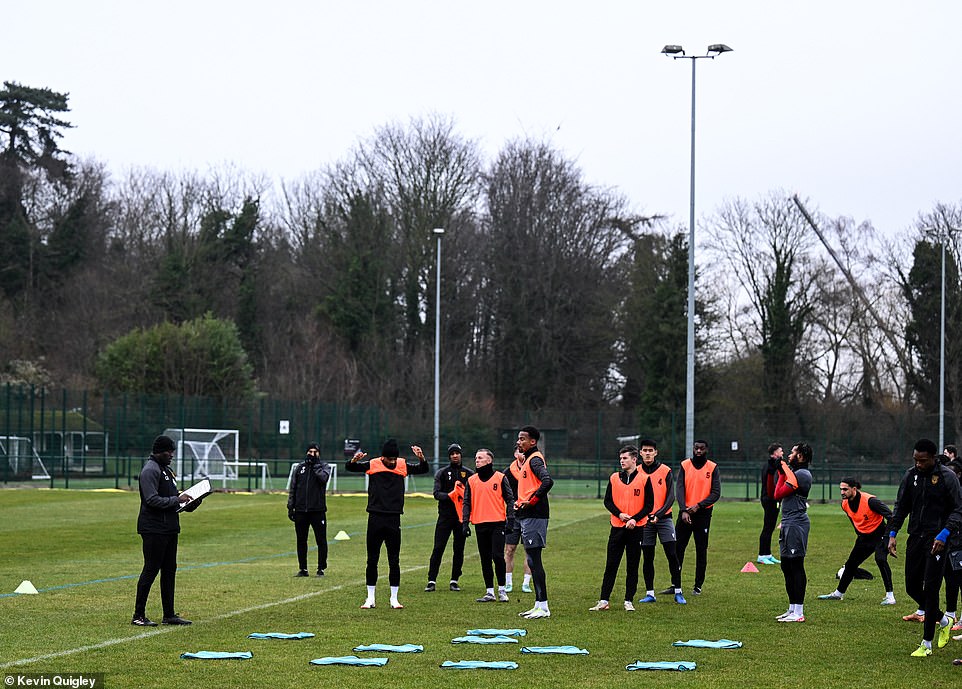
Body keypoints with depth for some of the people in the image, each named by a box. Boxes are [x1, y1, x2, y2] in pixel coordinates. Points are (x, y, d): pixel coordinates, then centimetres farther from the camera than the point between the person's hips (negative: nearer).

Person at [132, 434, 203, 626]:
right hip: (154, 529, -10)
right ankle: (138, 616, -2)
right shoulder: (150, 470, -13)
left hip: (169, 528, 10)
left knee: (169, 570, 11)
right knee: (151, 570, -7)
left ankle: (169, 615, 16)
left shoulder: (165, 470, 19)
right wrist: (176, 499, -18)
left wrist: (188, 501, 7)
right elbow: (152, 500, -21)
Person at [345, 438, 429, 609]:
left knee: (394, 561, 2)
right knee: (372, 560, 5)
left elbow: (423, 469, 6)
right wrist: (354, 460, -25)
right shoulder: (372, 465, -1)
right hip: (375, 519, -1)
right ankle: (370, 598, 12)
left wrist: (421, 458, -16)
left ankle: (394, 599, 9)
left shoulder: (402, 465, 3)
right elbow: (350, 467, -1)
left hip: (394, 520, 1)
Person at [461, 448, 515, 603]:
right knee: (485, 560, 6)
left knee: (498, 556, -10)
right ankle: (489, 592, 11)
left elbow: (509, 499, 2)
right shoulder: (471, 480, 11)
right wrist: (465, 523, 3)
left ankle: (502, 590, 2)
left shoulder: (500, 478, 2)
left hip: (497, 523, -4)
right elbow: (467, 503, 12)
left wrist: (510, 519, -8)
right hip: (480, 525, 4)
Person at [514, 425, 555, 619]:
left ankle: (543, 607, -8)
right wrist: (520, 502, 11)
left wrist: (531, 501, -23)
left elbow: (547, 481, -28)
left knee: (534, 561, -9)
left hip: (534, 516, -10)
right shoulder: (527, 459, 18)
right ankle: (538, 605, 17)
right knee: (532, 561, 13)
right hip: (527, 516, 10)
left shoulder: (535, 459, -12)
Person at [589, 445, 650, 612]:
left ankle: (629, 601, 10)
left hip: (635, 529, -2)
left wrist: (635, 519, -14)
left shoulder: (644, 479, -1)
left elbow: (649, 505, -2)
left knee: (632, 566, 4)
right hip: (617, 527, 2)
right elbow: (607, 501, 7)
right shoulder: (614, 478, 7)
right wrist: (619, 514, -10)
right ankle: (604, 601, 4)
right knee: (611, 565, 2)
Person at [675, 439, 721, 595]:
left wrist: (699, 506, -17)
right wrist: (684, 510, -18)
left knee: (701, 550, 4)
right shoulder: (685, 465, 3)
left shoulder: (712, 468, -1)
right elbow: (680, 489, -5)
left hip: (703, 513, -1)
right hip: (686, 512, 1)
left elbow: (716, 493, -6)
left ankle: (698, 585, 12)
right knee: (678, 548, 0)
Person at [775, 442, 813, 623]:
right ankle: (792, 609, 21)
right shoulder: (794, 473, 18)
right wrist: (781, 471, 15)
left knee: (796, 567, -9)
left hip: (796, 525, -11)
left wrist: (782, 473, -2)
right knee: (787, 567, 15)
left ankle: (798, 613, -9)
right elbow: (775, 493, 19)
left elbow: (778, 494, -15)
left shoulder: (801, 475, -15)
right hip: (788, 524, 11)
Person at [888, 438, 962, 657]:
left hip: (937, 540, -6)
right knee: (912, 587, 7)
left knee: (930, 588, -9)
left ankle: (927, 644, -2)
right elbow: (901, 507, 14)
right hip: (915, 538, 6)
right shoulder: (910, 476, 7)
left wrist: (944, 534, -18)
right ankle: (943, 620, 31)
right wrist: (892, 533, 3)